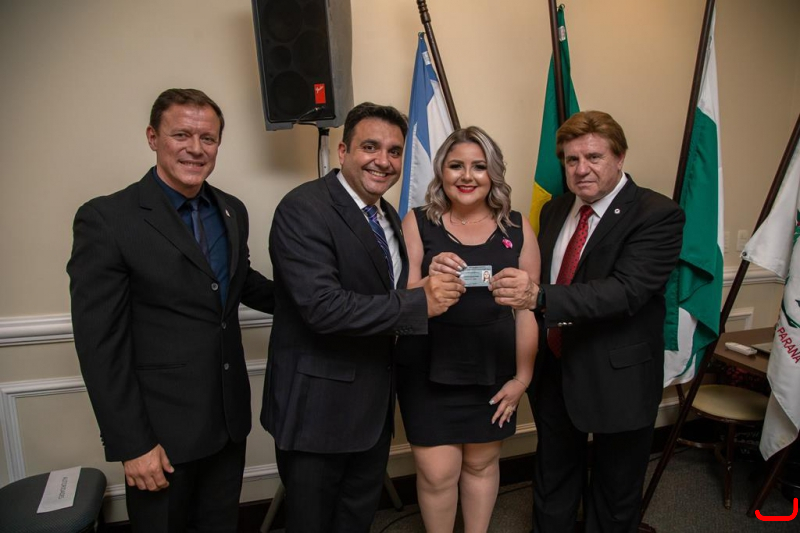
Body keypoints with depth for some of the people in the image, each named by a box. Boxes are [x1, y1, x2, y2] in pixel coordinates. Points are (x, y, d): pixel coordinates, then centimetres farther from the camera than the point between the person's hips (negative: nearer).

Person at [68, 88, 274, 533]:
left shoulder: (232, 211, 4)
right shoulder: (106, 219, -14)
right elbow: (100, 345, -15)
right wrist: (131, 444, -14)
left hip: (230, 418, 5)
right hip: (160, 429, -5)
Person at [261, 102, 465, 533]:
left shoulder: (388, 217, 8)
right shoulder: (303, 209, -18)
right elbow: (321, 306, -29)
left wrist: (428, 285, -1)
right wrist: (419, 303, -26)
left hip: (374, 402, 8)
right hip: (319, 403, -7)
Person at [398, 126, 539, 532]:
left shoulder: (517, 228, 0)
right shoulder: (417, 223, -4)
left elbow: (528, 307, 1)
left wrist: (522, 377, -1)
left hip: (492, 369, 2)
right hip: (428, 369, -1)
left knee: (481, 463, 17)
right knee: (437, 472, 4)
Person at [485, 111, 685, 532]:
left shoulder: (658, 216, -16)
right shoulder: (554, 210, 5)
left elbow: (626, 290, -30)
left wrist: (539, 296, -42)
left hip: (617, 377, -5)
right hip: (554, 370, 5)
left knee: (615, 497, 18)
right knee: (552, 485, 23)